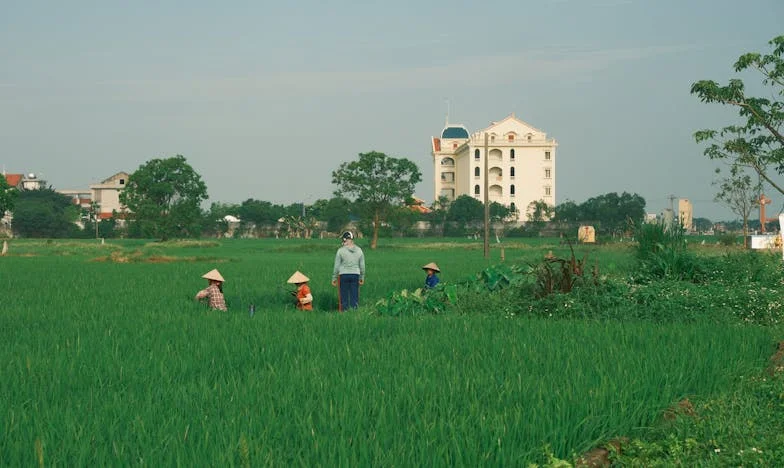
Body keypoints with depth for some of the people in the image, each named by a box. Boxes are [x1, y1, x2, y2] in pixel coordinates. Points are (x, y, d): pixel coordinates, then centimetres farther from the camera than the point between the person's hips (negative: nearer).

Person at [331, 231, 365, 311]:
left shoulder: (341, 250, -8)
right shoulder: (359, 250, 2)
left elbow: (336, 266, -5)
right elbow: (362, 266, 7)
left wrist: (334, 278, 3)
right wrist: (362, 277, 17)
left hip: (344, 275, -3)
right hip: (355, 275, 3)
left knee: (344, 297, 4)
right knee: (354, 297, 6)